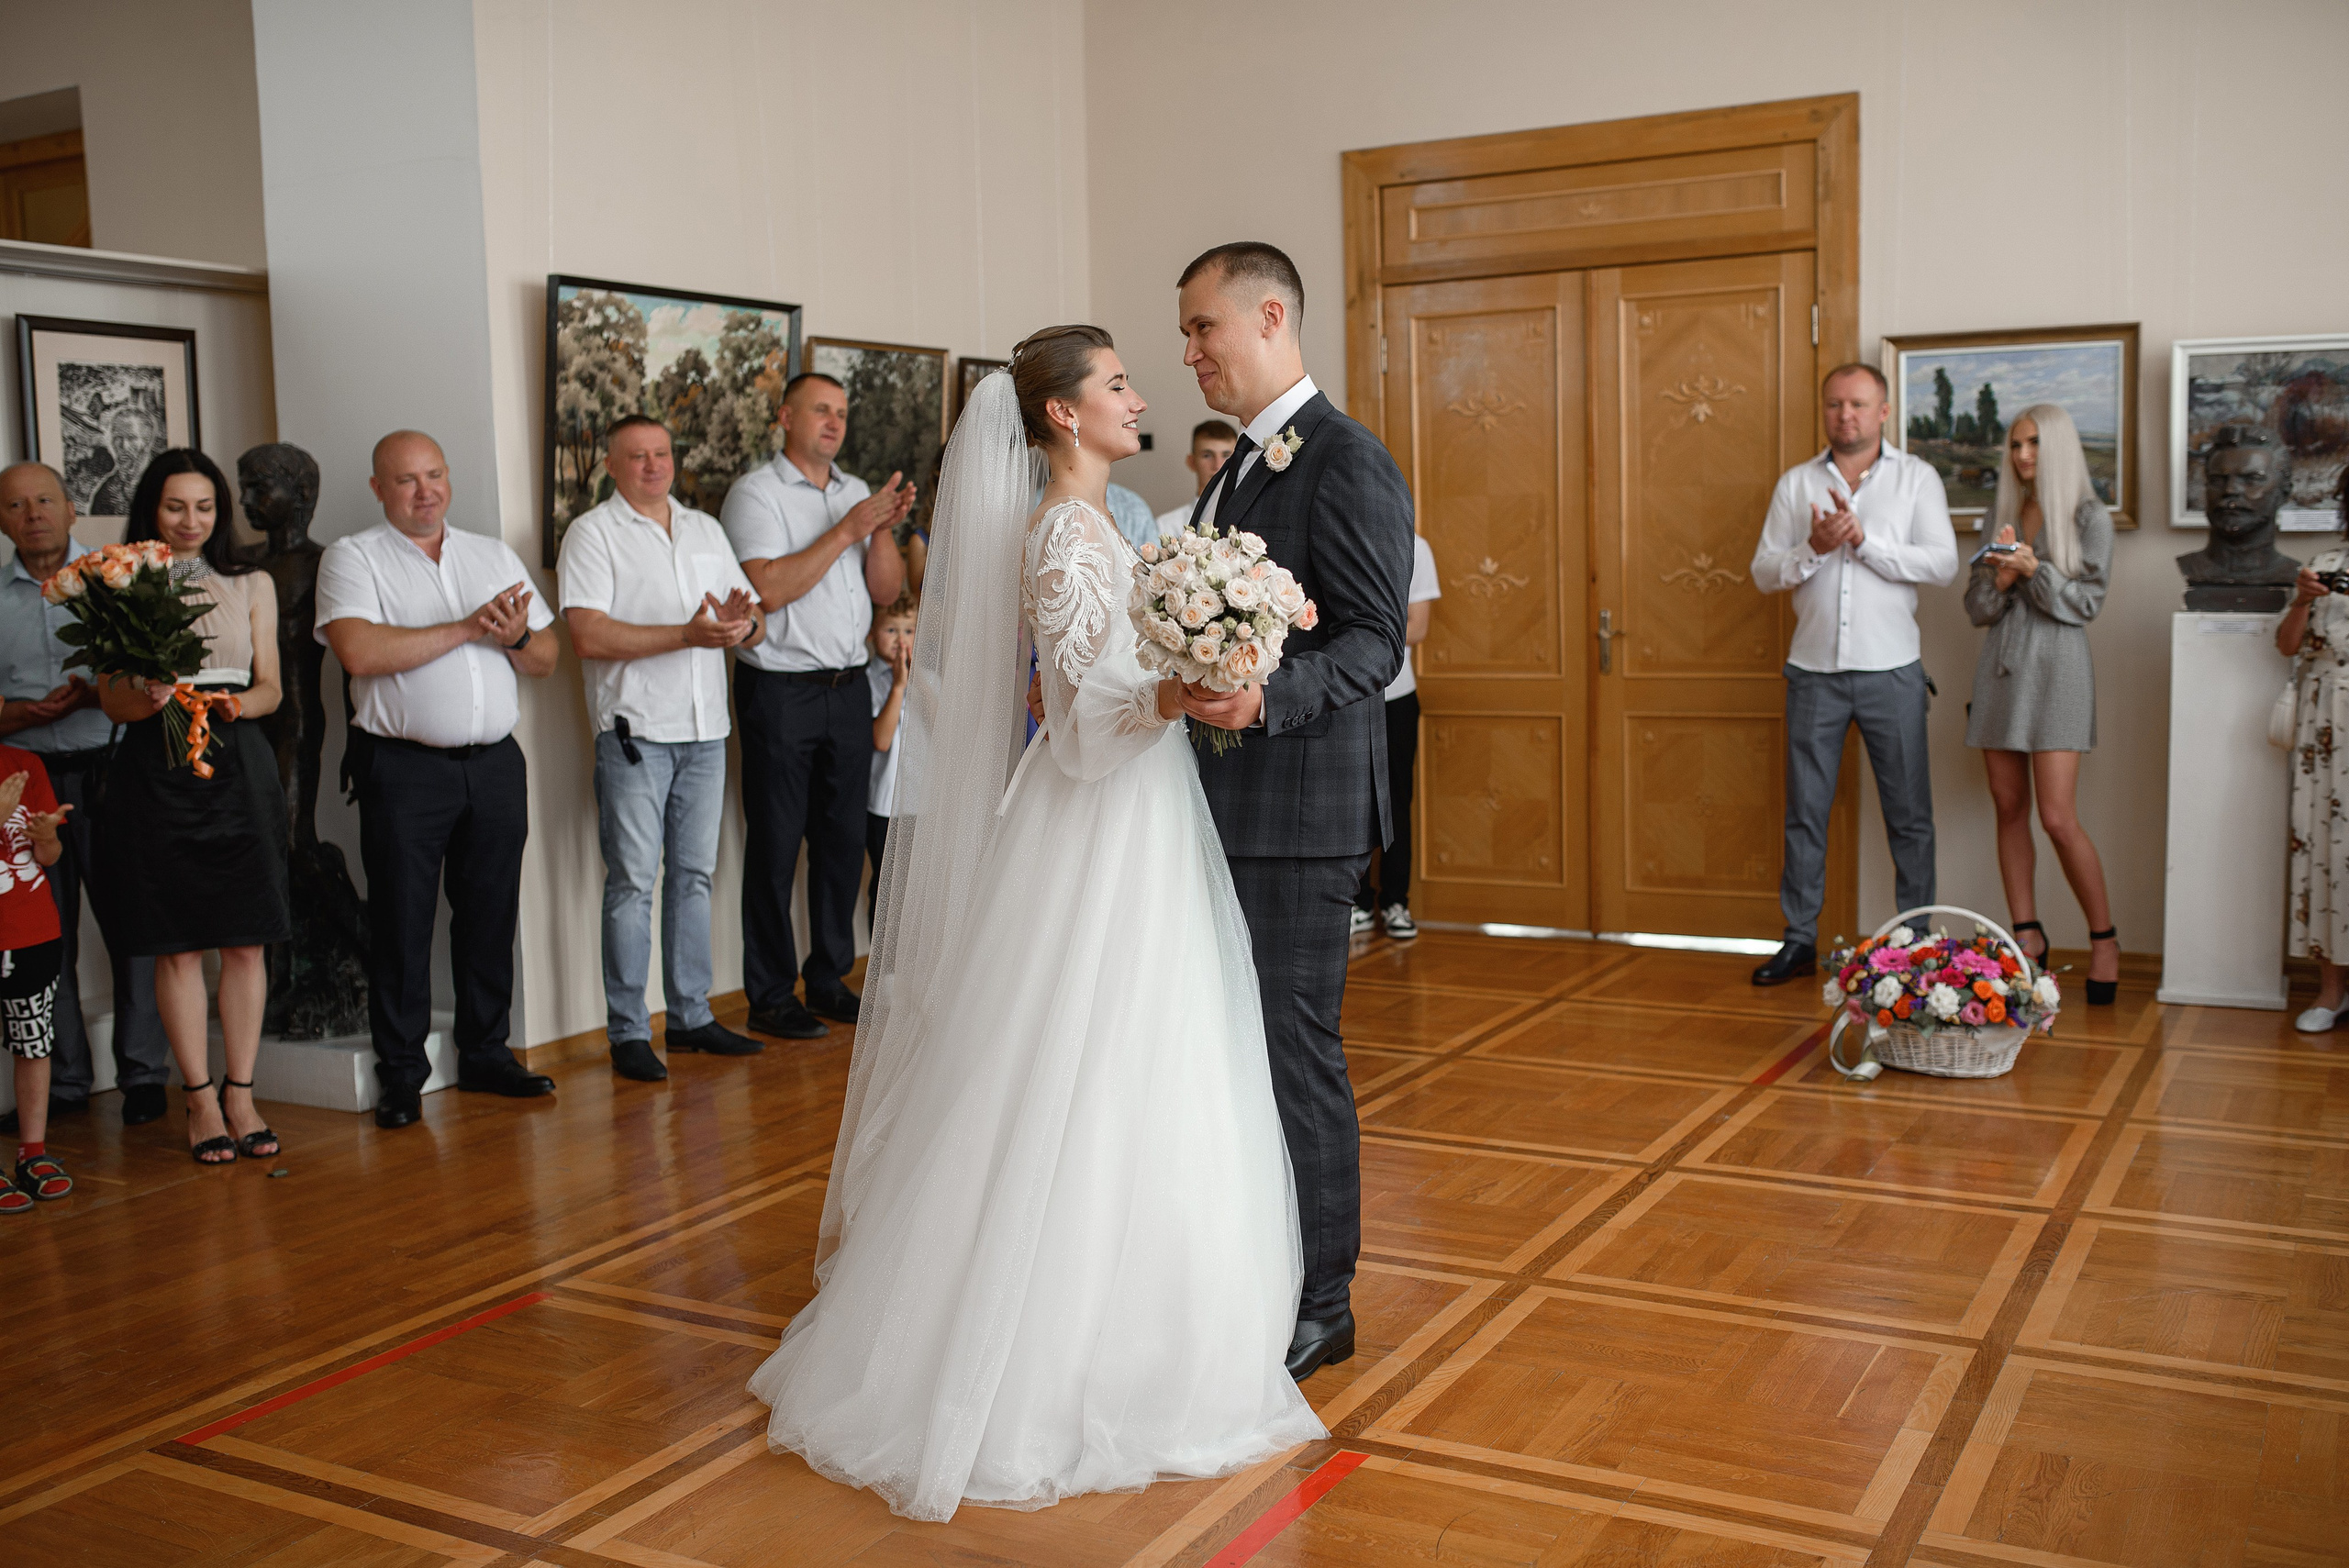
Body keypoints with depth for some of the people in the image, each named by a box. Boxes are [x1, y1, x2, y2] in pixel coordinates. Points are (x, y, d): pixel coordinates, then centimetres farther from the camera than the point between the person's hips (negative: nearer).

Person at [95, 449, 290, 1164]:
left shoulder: (252, 586, 13)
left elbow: (270, 687, 11)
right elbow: (112, 699, 2)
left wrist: (236, 703, -11)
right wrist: (150, 695, -19)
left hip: (238, 764, 2)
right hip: (157, 770, -1)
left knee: (246, 940, 0)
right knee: (177, 945, 1)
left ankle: (241, 1094, 8)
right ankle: (200, 1098, 9)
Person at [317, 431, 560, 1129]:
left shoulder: (494, 555, 16)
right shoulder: (352, 558, 1)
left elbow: (545, 657, 14)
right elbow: (360, 653, -17)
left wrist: (515, 637, -9)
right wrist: (466, 628, -14)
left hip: (495, 761, 4)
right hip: (404, 765, -4)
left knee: (490, 913, 9)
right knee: (401, 919, 1)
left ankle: (487, 1053, 22)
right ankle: (401, 1075, 11)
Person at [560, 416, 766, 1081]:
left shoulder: (706, 529, 16)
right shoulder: (592, 533, -2)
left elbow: (756, 624, 15)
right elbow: (589, 635, -15)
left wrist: (742, 623, -10)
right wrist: (687, 634, -20)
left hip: (705, 730, 6)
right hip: (635, 732, -6)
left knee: (693, 875, 11)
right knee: (633, 882, -4)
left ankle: (691, 1015, 20)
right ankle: (628, 1033, 3)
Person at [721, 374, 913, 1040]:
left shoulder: (857, 492, 13)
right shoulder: (757, 492, -6)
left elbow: (887, 591, 9)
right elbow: (769, 589, -18)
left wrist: (884, 528, -8)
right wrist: (849, 528, -17)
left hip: (848, 686, 6)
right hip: (780, 691, -6)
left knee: (844, 840, 10)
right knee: (775, 845, 0)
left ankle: (829, 979, 22)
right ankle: (770, 995, 10)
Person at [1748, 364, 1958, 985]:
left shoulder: (1916, 477, 3)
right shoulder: (1796, 483, 8)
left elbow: (1943, 564, -8)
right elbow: (1764, 572, 3)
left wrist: (1863, 539, -17)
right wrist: (1814, 549, -15)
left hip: (1891, 671, -1)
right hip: (1814, 671, 2)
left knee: (1909, 814, 3)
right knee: (1805, 812, 5)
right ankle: (1799, 940, 14)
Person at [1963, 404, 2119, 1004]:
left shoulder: (2089, 517, 1)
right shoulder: (2002, 516, 14)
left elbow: (2086, 602, -5)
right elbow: (1977, 609, 11)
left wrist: (2035, 570, -18)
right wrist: (2001, 580, -9)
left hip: (2055, 668, -5)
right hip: (1999, 667, 5)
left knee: (2057, 816, -12)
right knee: (2009, 808, 4)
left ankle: (2105, 939, 2)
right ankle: (2027, 936, 10)